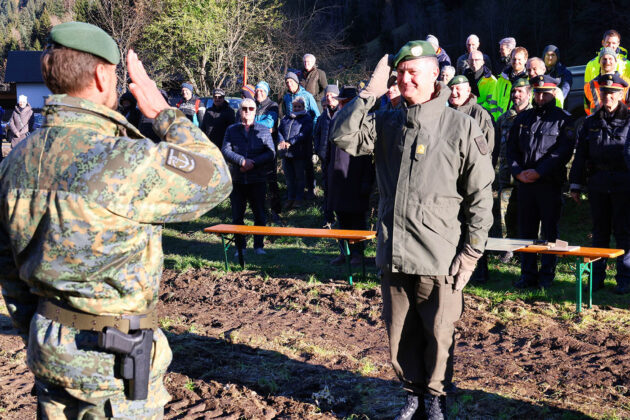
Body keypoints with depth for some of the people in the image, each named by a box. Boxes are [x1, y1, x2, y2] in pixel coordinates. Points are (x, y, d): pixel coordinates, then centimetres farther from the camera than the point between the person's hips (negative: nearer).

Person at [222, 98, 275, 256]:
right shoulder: (231, 130, 10)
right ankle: (240, 247, 15)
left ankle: (259, 245, 13)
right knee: (237, 216, 4)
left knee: (260, 214, 1)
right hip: (237, 179, 1)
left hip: (258, 179, -1)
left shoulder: (264, 130, 7)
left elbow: (271, 153, -1)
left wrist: (254, 162, -15)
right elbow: (225, 150, -2)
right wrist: (242, 161, -17)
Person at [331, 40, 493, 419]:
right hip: (393, 256, 4)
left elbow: (481, 196, -3)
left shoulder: (461, 127, -5)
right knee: (400, 335, 14)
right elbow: (343, 136, -4)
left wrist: (470, 253, -6)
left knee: (438, 335, 8)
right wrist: (371, 92, -7)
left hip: (439, 259, -4)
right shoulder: (387, 123, 7)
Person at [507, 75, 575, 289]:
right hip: (524, 182, 4)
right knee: (526, 229, 6)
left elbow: (563, 152, -8)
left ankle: (547, 275, 8)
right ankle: (528, 274, 13)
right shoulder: (522, 118, 14)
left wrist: (538, 172, -14)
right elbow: (511, 149, 13)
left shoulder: (562, 119, 1)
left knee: (549, 229, 1)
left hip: (550, 183, -4)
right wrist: (518, 171, -4)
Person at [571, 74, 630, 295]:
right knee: (599, 230, 10)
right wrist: (575, 184, 9)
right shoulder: (591, 122, 11)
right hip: (597, 183, 4)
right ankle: (597, 276, 18)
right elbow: (580, 155, 13)